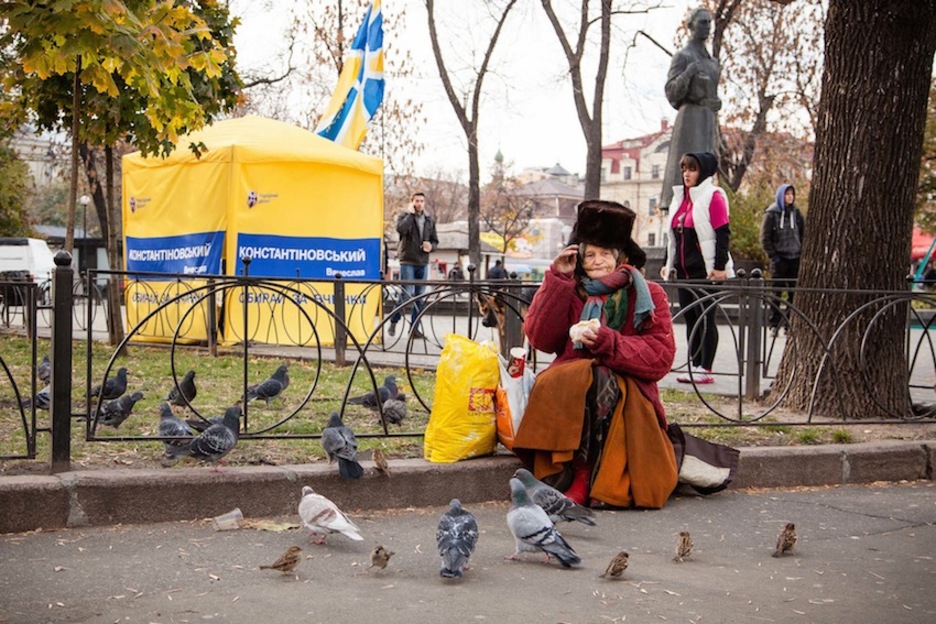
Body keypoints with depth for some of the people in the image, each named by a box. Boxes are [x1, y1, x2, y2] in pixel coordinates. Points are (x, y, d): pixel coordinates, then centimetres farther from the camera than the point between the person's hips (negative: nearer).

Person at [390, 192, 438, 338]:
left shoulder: (430, 221, 13)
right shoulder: (405, 217, 1)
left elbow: (435, 241, 17)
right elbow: (401, 229, -22)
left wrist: (431, 246, -5)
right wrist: (410, 213, -15)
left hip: (423, 263, 5)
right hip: (408, 262, -5)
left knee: (420, 297, 5)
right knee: (407, 294, -13)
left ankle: (414, 327, 12)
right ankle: (393, 322, 4)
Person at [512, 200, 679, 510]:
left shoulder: (648, 296, 10)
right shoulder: (570, 290, 16)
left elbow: (660, 358, -4)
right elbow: (540, 339, -1)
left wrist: (605, 340, -17)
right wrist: (558, 279, -3)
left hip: (628, 396, -1)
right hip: (567, 388, 1)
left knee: (601, 383, -35)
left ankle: (582, 477, -26)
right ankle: (565, 471, -26)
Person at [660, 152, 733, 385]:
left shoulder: (713, 197, -7)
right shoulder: (680, 197, 17)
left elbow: (723, 234, -13)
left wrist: (719, 266, -18)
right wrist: (667, 263, 20)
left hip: (705, 270, -8)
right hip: (684, 269, 8)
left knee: (705, 318, -4)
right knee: (690, 317, 9)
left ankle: (705, 369, -1)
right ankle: (695, 366, 15)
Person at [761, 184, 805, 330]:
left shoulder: (796, 213, 9)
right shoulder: (772, 213, -2)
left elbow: (803, 234, 14)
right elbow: (764, 237, -2)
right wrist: (773, 255, -8)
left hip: (795, 258, 3)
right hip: (779, 258, -3)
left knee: (794, 293, 3)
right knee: (776, 292, -1)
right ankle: (774, 324, 4)